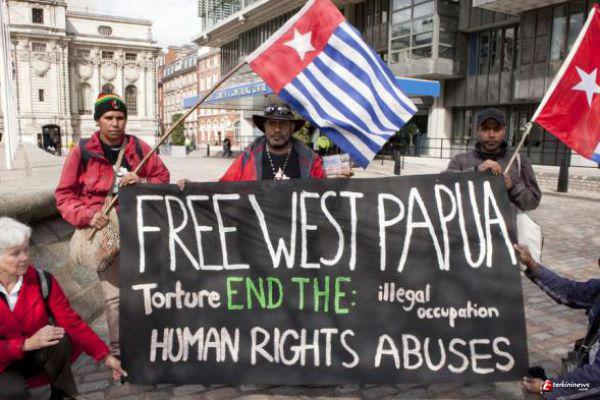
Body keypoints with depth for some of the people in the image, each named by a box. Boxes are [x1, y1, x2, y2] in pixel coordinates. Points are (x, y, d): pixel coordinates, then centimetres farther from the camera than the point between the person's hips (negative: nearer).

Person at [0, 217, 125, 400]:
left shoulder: (42, 281, -13)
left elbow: (71, 321, -13)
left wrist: (106, 356, -18)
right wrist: (27, 344, -29)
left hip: (37, 356, 2)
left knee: (58, 342, -31)